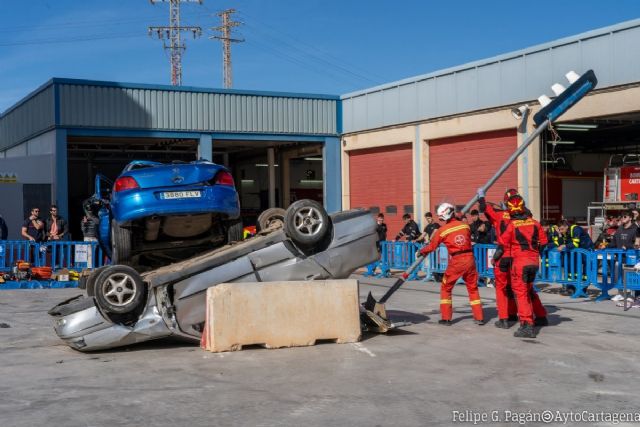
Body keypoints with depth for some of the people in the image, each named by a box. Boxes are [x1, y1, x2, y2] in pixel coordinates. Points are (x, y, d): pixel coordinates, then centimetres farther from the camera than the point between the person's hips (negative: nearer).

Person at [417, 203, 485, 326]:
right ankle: (479, 317, 16)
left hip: (456, 262, -3)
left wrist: (422, 251, 25)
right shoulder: (465, 225, 5)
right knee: (473, 288, 16)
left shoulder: (441, 231, -4)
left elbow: (431, 247, 7)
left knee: (446, 288, 13)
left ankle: (446, 318, 10)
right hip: (470, 259, 3)